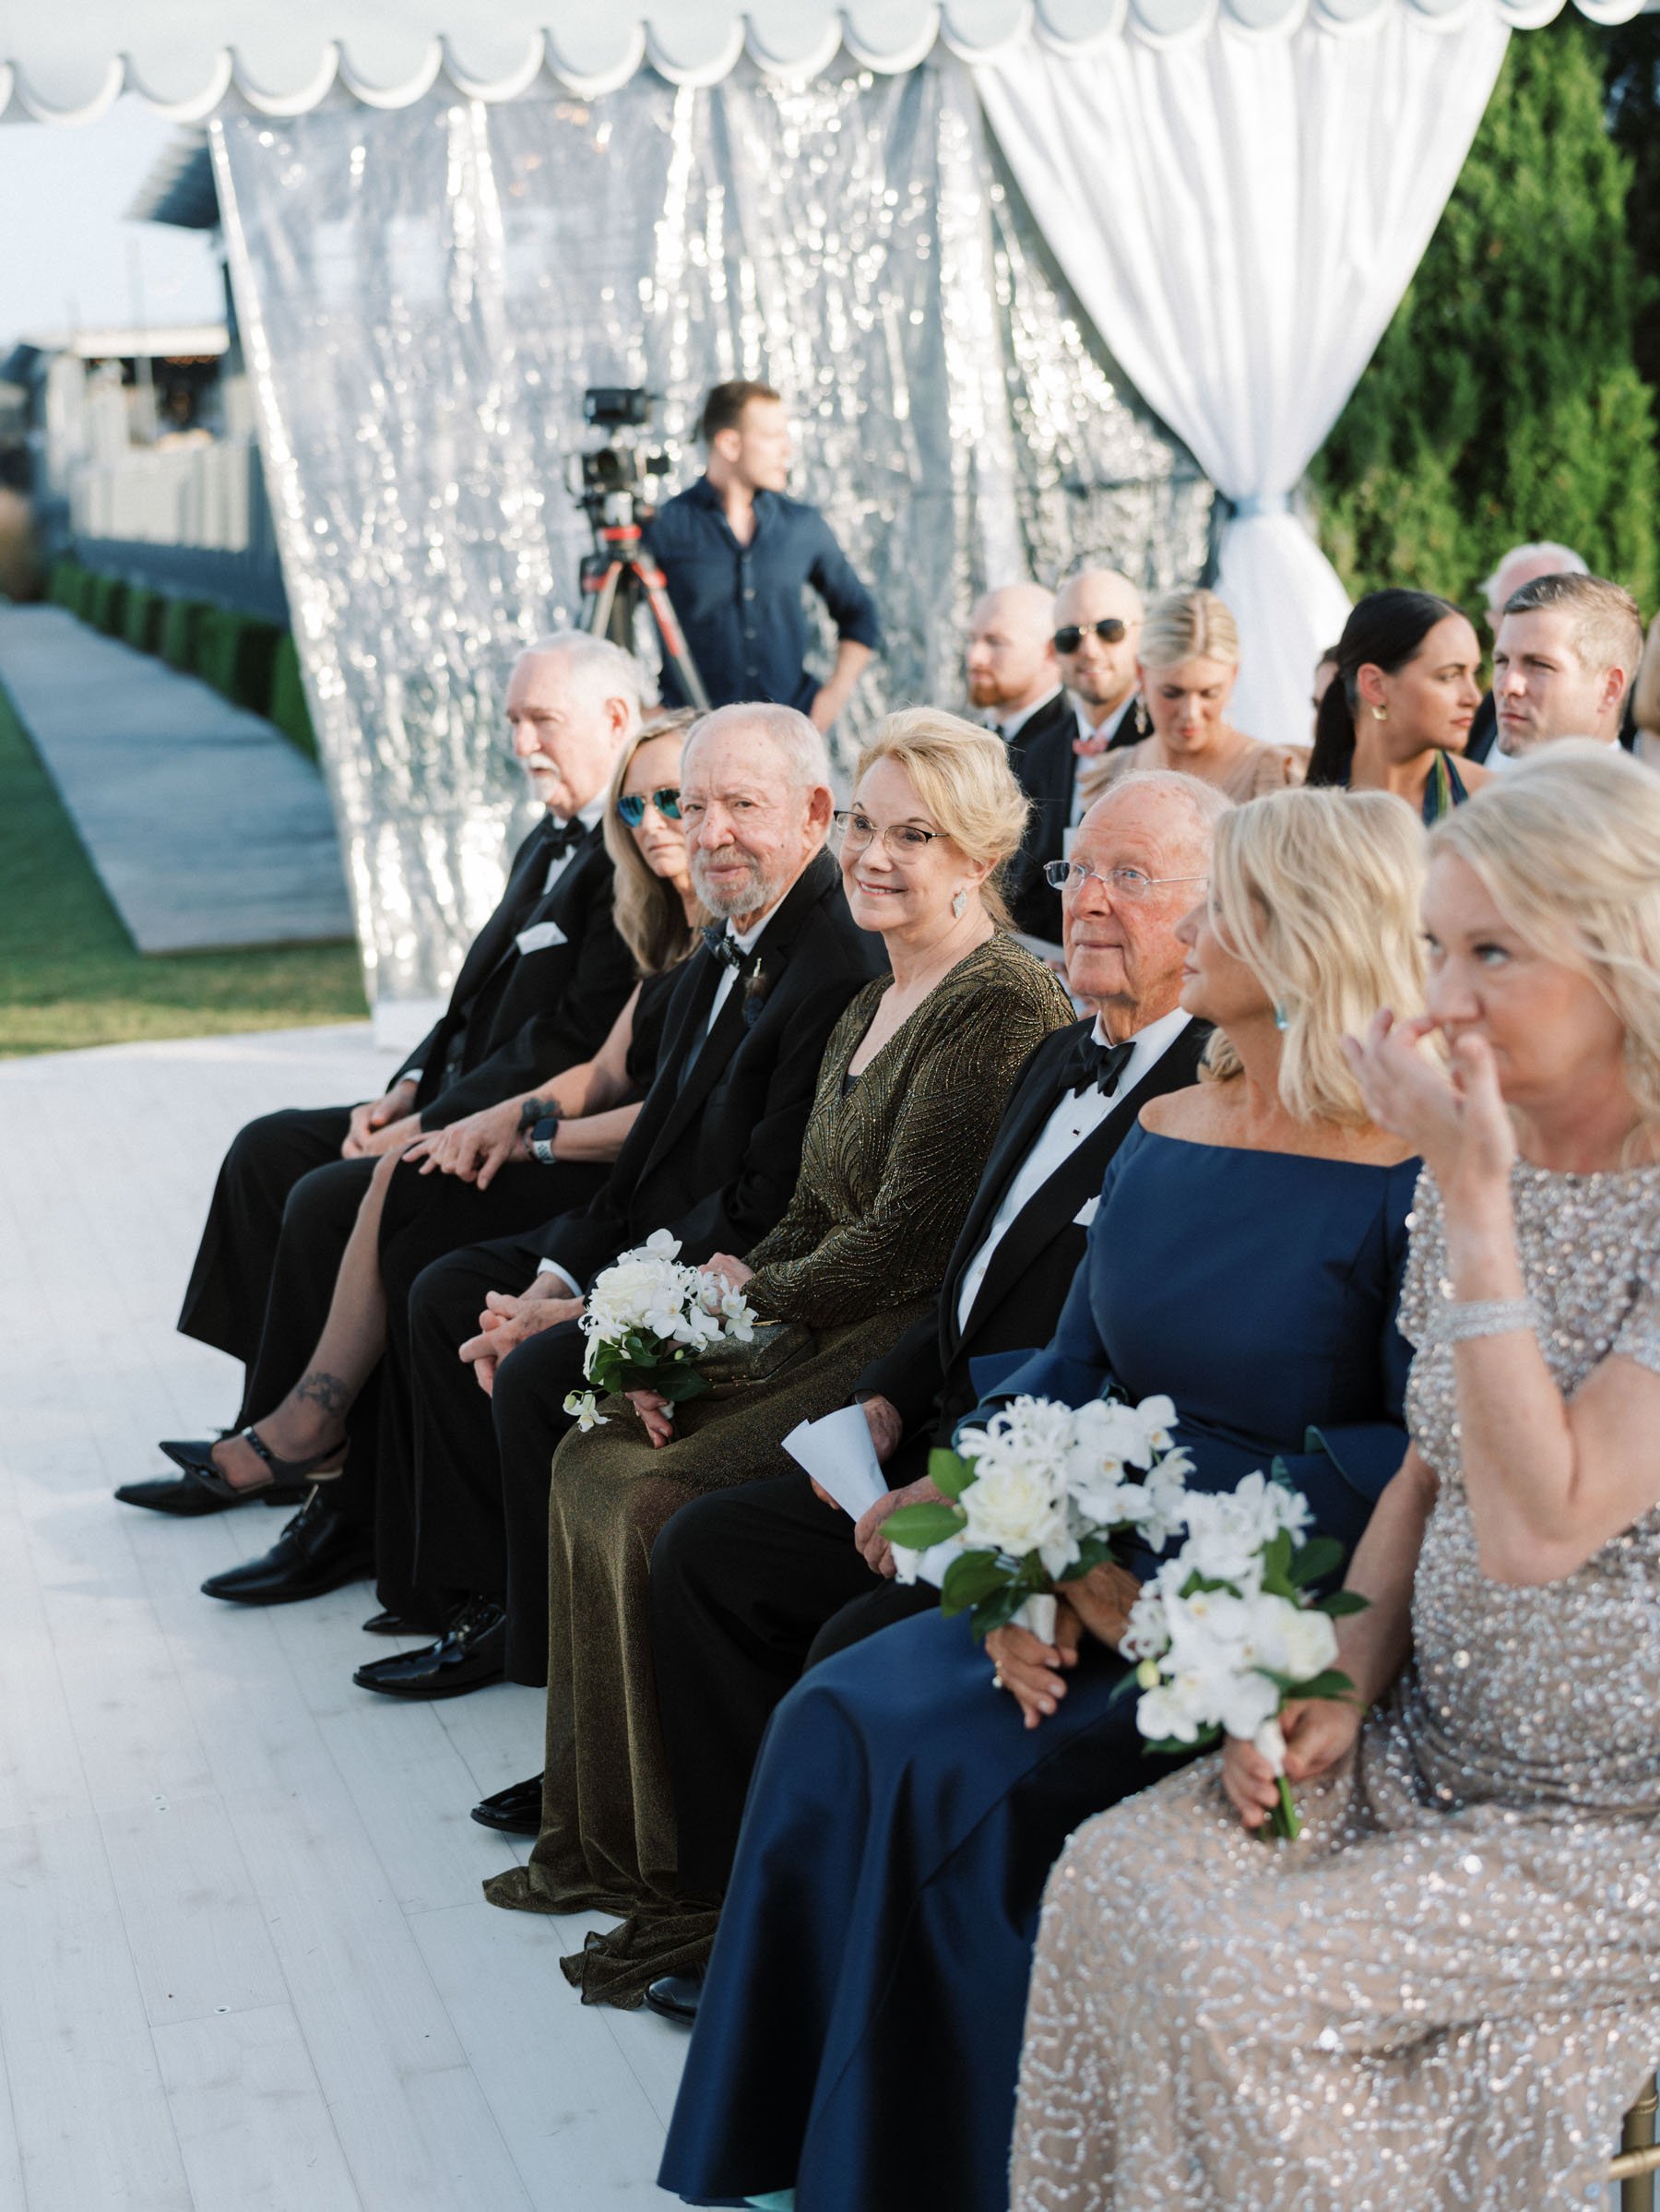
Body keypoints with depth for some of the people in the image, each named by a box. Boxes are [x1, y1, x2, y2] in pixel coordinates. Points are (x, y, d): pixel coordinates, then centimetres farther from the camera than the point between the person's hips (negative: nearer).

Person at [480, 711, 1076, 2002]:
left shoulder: (1001, 1003, -15)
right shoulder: (879, 1004, 17)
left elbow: (911, 1238, -19)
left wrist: (751, 1302, -5)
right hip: (834, 1335, 10)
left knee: (663, 1500, -21)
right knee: (592, 1459, 0)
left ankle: (698, 1883, -6)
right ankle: (602, 1837, 11)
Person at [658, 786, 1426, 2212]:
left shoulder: (1409, 1181, -13)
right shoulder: (1166, 1132, 10)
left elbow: (1421, 1457, -19)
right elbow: (1072, 1365, 10)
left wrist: (1185, 1578, -21)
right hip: (1103, 1581, 7)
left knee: (954, 1775, -22)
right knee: (843, 1718, -13)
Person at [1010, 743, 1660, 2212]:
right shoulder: (1479, 1173, 3)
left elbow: (1538, 1527, -29)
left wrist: (1476, 1202, -27)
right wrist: (1344, 1682, -1)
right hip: (1435, 1747, 7)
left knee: (1229, 1974, -20)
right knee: (1110, 1880, -13)